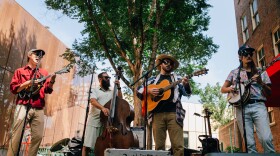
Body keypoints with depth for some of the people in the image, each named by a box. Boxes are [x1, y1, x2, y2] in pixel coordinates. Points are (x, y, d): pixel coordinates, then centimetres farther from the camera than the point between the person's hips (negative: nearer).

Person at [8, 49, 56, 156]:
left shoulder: (44, 72, 18)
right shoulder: (20, 71, 12)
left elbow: (48, 90, 8)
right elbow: (13, 88, 4)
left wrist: (51, 81, -12)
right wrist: (28, 83, -9)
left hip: (38, 109, 3)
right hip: (23, 107, -3)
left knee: (38, 136, 0)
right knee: (17, 136, -7)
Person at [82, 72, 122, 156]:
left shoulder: (112, 92, 20)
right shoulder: (95, 90, 9)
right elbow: (93, 101, -10)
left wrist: (118, 88, 0)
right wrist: (102, 108, -28)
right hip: (94, 121, -2)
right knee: (87, 145, -3)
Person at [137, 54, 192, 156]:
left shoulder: (177, 79, 19)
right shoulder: (153, 80, 19)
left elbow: (187, 93, 6)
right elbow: (138, 91, 14)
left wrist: (186, 85, -16)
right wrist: (148, 90, -6)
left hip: (174, 113, 0)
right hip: (157, 114, 1)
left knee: (178, 146, -8)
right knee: (159, 146, 0)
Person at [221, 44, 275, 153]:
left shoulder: (260, 72, 16)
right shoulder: (234, 73, 15)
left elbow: (269, 93, 13)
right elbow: (223, 89, 16)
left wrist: (261, 83, -7)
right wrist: (230, 89, -7)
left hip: (258, 105, 0)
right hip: (242, 108, 0)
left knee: (266, 138, -19)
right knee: (249, 143, -6)